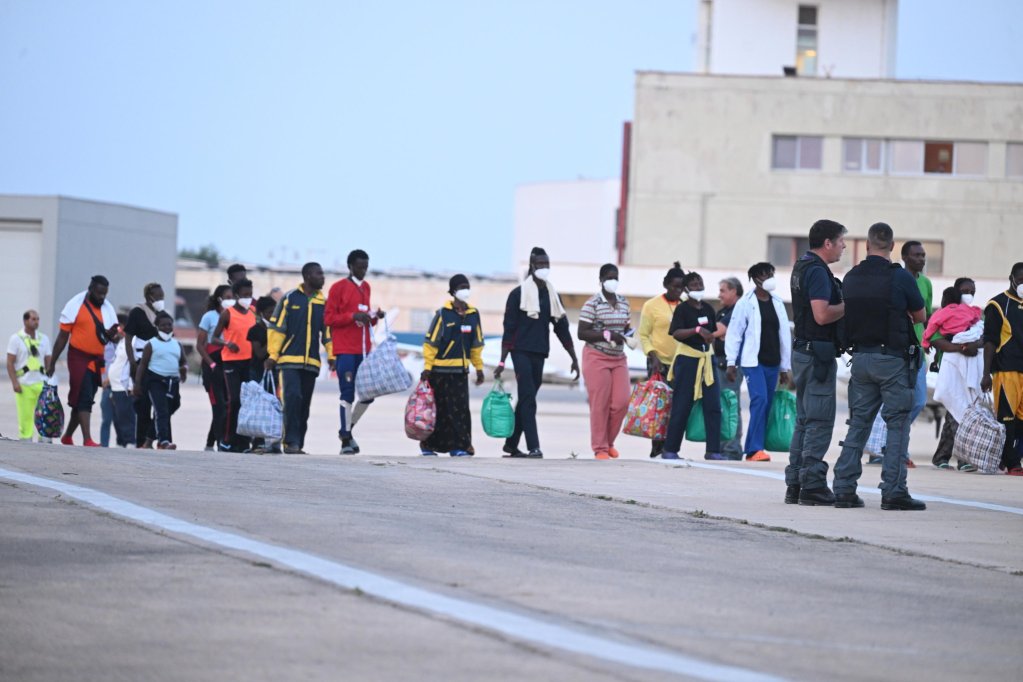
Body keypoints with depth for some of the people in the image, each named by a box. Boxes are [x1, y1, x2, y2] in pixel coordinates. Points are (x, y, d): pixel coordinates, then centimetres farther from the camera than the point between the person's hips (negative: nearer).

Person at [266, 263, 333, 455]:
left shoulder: (324, 303, 11)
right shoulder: (289, 299, 0)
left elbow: (328, 331, 14)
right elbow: (276, 327, -1)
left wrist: (332, 355, 2)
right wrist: (273, 354, -6)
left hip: (311, 362, 4)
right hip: (289, 359, -4)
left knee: (304, 404, 6)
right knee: (292, 397, -17)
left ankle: (298, 444, 12)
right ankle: (291, 441, -14)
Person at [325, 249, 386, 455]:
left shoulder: (366, 287, 17)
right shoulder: (339, 288, -3)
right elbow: (328, 318, -7)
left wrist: (374, 317, 3)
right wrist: (353, 316, -18)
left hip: (364, 350, 6)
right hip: (345, 351, -6)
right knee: (348, 394, -7)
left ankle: (347, 430, 22)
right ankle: (346, 440, -2)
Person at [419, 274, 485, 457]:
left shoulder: (473, 315, 7)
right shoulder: (443, 314, -8)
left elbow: (476, 344, 16)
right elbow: (430, 342, -7)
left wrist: (479, 368, 15)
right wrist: (427, 368, -11)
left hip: (461, 371, 4)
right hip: (441, 370, -4)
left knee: (461, 409, -2)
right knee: (439, 409, 1)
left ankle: (459, 446, 1)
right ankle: (427, 445, 12)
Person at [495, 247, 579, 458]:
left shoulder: (552, 296, 13)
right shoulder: (518, 294, -2)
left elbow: (562, 328, 15)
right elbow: (509, 329, -4)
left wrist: (574, 359, 12)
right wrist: (502, 361, -8)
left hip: (540, 354, 5)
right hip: (521, 352, -5)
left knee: (526, 400, 10)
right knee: (528, 400, -13)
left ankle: (511, 443, 20)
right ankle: (533, 447, -18)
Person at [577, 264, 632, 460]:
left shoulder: (624, 302, 10)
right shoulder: (592, 304, -9)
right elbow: (581, 333, -11)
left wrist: (628, 334, -3)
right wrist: (607, 335, -21)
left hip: (618, 358, 6)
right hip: (597, 357, -6)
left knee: (622, 402, -2)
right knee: (600, 404, -5)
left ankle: (609, 442, 18)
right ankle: (600, 448, 3)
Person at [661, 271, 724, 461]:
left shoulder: (708, 309, 12)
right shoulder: (683, 309, -6)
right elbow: (676, 333, -20)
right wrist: (697, 330, -30)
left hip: (707, 358, 6)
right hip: (687, 359, -6)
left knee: (713, 406, 0)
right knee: (681, 407, -3)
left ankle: (713, 450, 2)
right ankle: (670, 449, 4)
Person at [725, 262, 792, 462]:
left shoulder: (777, 303, 13)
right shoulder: (746, 303, -2)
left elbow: (784, 334, 16)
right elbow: (734, 333, -3)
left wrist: (785, 367, 15)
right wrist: (731, 362, -8)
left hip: (773, 363, 6)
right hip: (753, 362, -6)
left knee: (766, 406, 4)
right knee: (760, 400, -18)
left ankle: (753, 449, 9)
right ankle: (754, 449, -20)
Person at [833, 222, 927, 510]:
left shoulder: (851, 278, 4)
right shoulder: (900, 277, -11)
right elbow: (920, 316, 2)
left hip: (860, 356, 5)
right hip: (893, 358, -5)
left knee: (858, 423, 11)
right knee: (897, 424, 0)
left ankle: (844, 489, 8)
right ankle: (893, 491, -5)